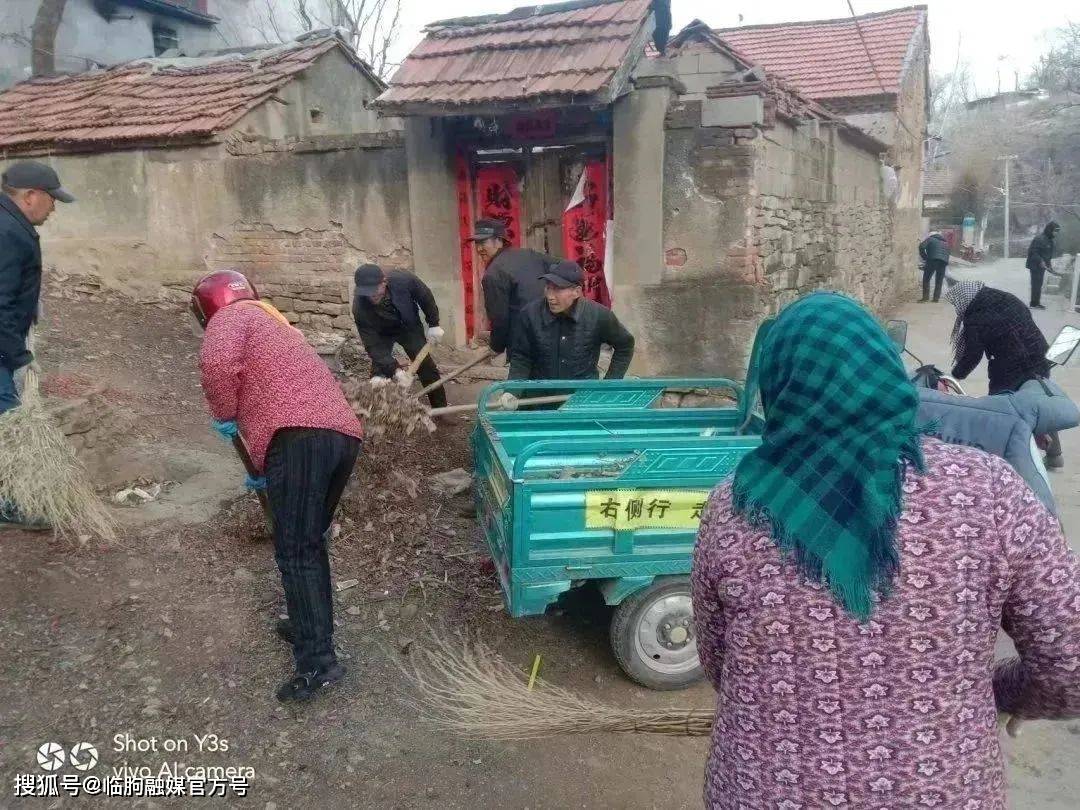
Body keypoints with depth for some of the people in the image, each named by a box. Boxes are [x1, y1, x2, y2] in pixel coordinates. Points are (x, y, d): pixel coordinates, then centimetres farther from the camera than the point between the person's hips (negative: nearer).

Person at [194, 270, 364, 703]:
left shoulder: (231, 317, 11)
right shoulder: (277, 325, 37)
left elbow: (216, 361, -14)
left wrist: (224, 415, 3)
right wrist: (266, 471, 50)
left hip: (300, 437, -8)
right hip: (343, 434, 9)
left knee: (294, 552, -5)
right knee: (311, 541, 22)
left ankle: (317, 662, -6)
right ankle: (311, 627, 33)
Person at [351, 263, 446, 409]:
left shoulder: (403, 279, -36)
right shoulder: (360, 308, -36)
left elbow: (426, 297, -15)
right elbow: (373, 345, -34)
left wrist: (433, 324, -9)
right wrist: (395, 370, -43)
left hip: (409, 325, 1)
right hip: (382, 334, -1)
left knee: (427, 366, 0)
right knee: (380, 369, -15)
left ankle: (441, 409, 14)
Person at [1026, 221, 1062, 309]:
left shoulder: (1049, 240, 11)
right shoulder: (1040, 239, -19)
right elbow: (1032, 252, -22)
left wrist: (1049, 264, 13)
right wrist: (1040, 261, -24)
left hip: (1042, 266, 10)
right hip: (1035, 265, -10)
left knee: (1038, 285, 15)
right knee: (1036, 284, -5)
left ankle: (1037, 303, 23)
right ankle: (1034, 304, 1)